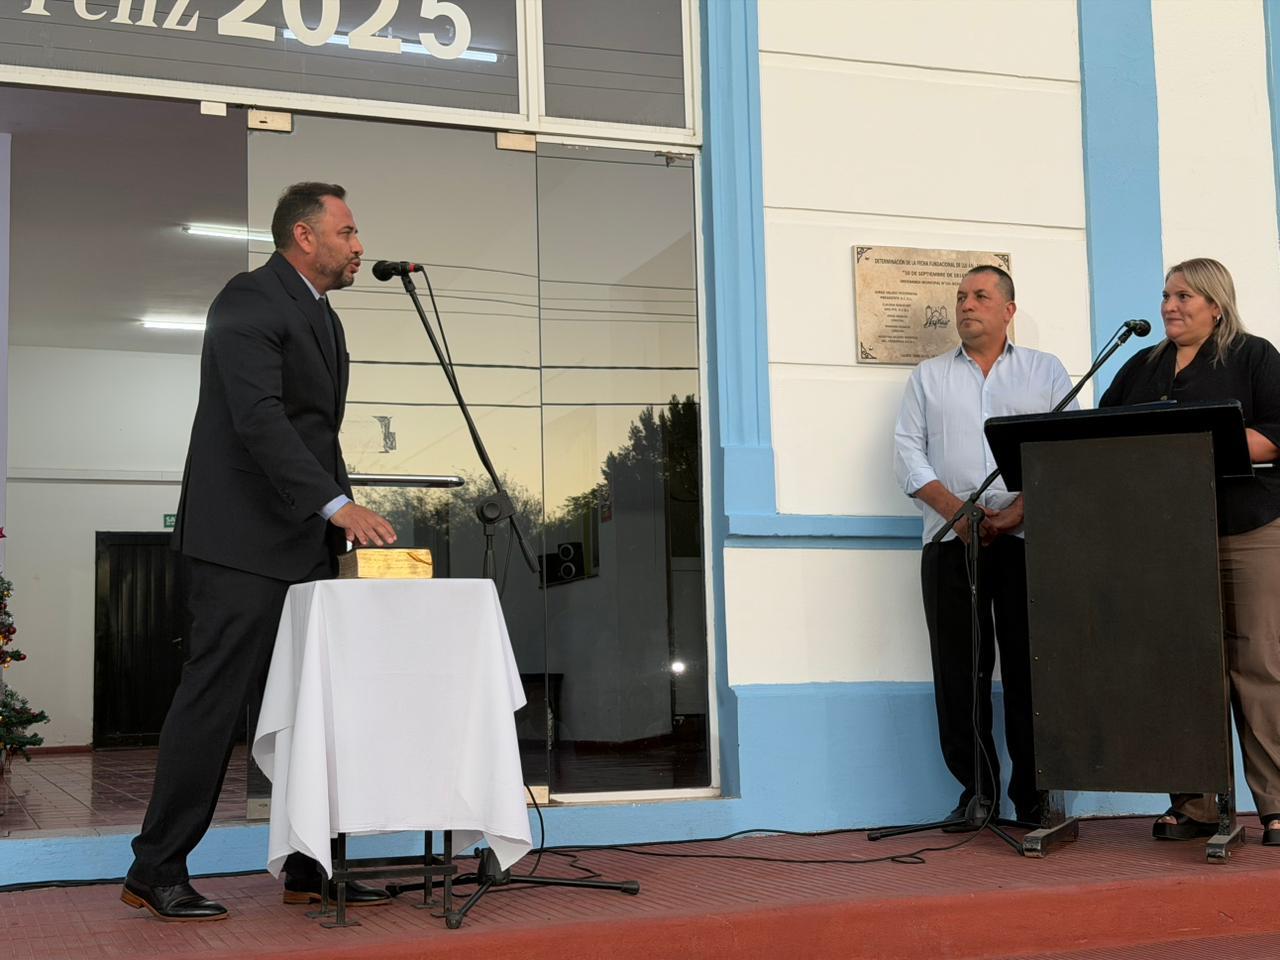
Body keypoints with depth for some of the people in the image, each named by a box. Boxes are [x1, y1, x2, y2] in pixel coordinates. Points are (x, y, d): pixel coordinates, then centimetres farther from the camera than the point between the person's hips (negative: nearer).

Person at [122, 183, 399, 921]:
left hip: (307, 546, 9)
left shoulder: (322, 319, 19)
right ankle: (157, 871, 3)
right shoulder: (249, 301, -11)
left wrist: (350, 521, 10)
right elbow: (258, 419, -23)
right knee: (215, 700, -7)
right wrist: (337, 505, -30)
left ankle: (312, 867, 15)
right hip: (244, 542, -9)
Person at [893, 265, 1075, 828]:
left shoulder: (1046, 371, 13)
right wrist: (955, 509, -9)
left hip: (1027, 540, -1)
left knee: (1030, 666, -3)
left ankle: (1032, 795, 5)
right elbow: (908, 454, 7)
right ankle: (975, 790, 8)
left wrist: (1017, 511, -12)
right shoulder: (928, 377, 17)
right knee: (960, 669, -1)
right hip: (949, 544, 1)